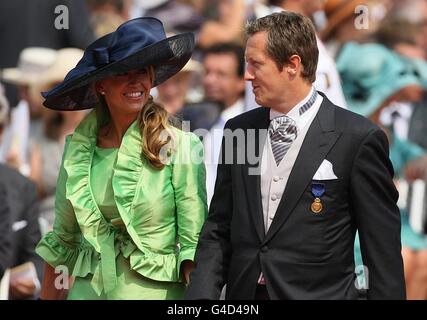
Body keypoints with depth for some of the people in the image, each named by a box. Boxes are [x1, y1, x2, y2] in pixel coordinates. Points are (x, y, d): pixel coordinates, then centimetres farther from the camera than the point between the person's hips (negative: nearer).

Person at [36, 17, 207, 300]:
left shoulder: (181, 147, -8)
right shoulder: (77, 149, 3)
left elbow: (193, 244, -10)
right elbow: (62, 242, 10)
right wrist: (48, 297, 7)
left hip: (154, 290, -3)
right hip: (89, 290, 3)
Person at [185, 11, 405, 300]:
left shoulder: (358, 138, -10)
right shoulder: (238, 130, 5)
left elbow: (383, 252, -8)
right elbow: (218, 230, 7)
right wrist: (201, 296, -5)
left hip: (320, 293, -5)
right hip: (243, 295, 5)